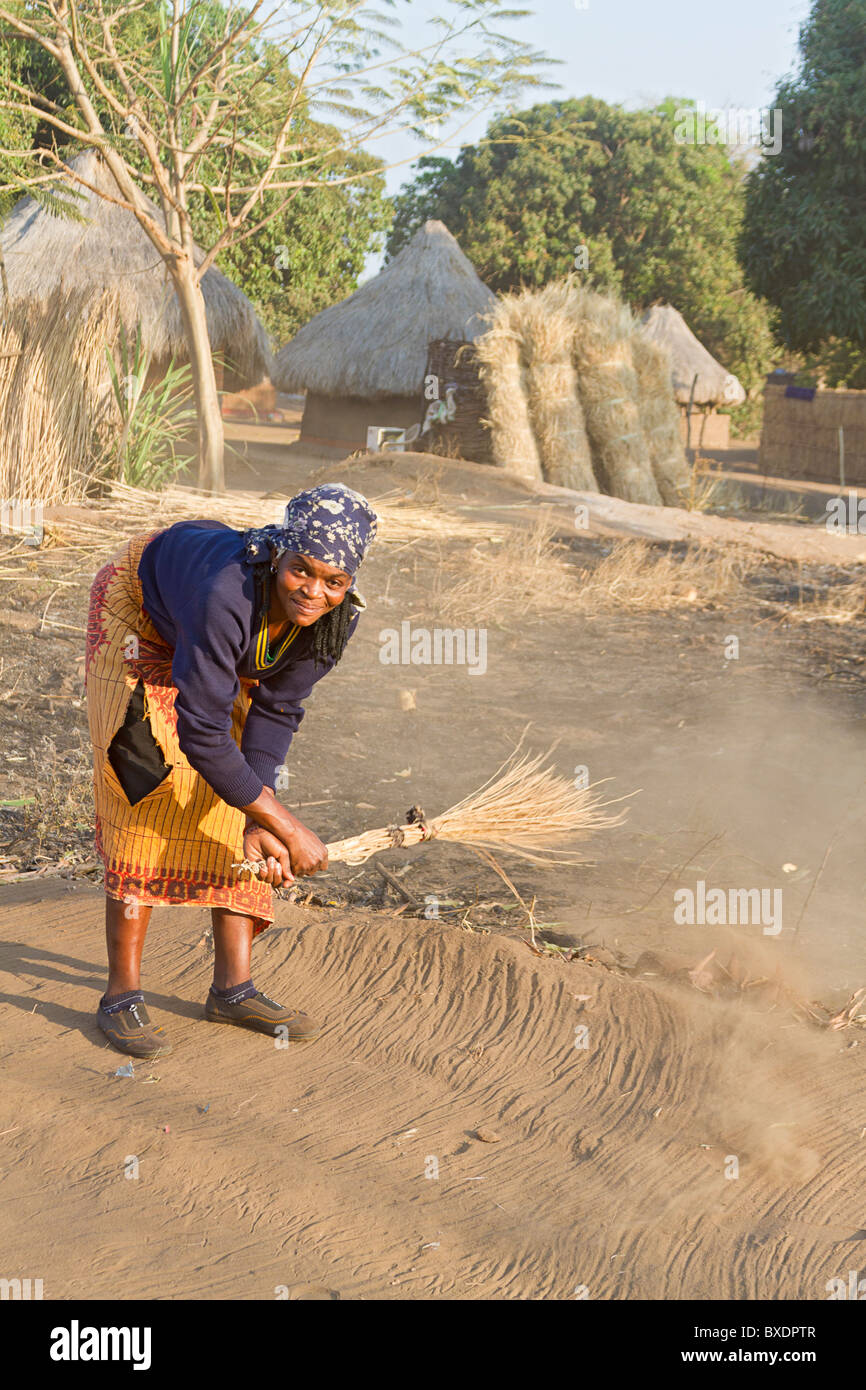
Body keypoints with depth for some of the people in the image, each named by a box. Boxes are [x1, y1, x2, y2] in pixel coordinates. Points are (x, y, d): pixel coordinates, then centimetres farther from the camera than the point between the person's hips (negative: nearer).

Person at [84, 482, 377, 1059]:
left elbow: (275, 711, -15)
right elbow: (201, 736, -40)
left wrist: (259, 824, -23)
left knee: (236, 803, 0)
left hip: (227, 652, 6)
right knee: (147, 792, -14)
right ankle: (123, 993, -5)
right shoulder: (229, 594, -45)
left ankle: (233, 986, 9)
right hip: (139, 616, -5)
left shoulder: (336, 616, -27)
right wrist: (289, 829, -35)